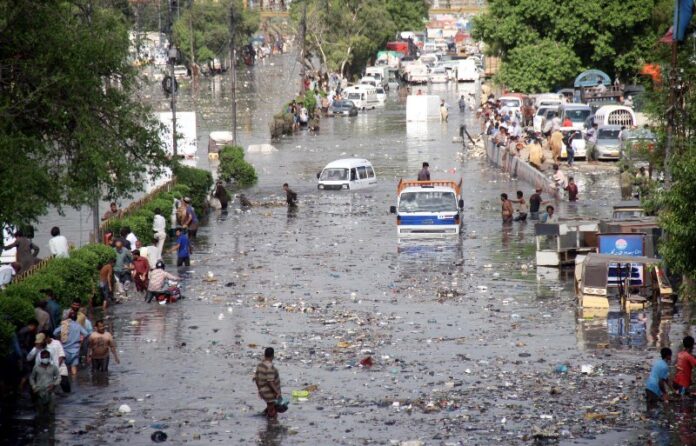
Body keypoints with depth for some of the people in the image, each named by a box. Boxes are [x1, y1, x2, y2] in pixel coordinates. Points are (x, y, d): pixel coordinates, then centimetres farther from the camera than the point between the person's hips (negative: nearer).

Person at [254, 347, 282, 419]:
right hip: (270, 393, -9)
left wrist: (259, 390, 21)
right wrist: (277, 392, -21)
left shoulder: (260, 365, 3)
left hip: (263, 391, 9)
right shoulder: (270, 367, -24)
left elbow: (256, 378, 10)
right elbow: (270, 382, -27)